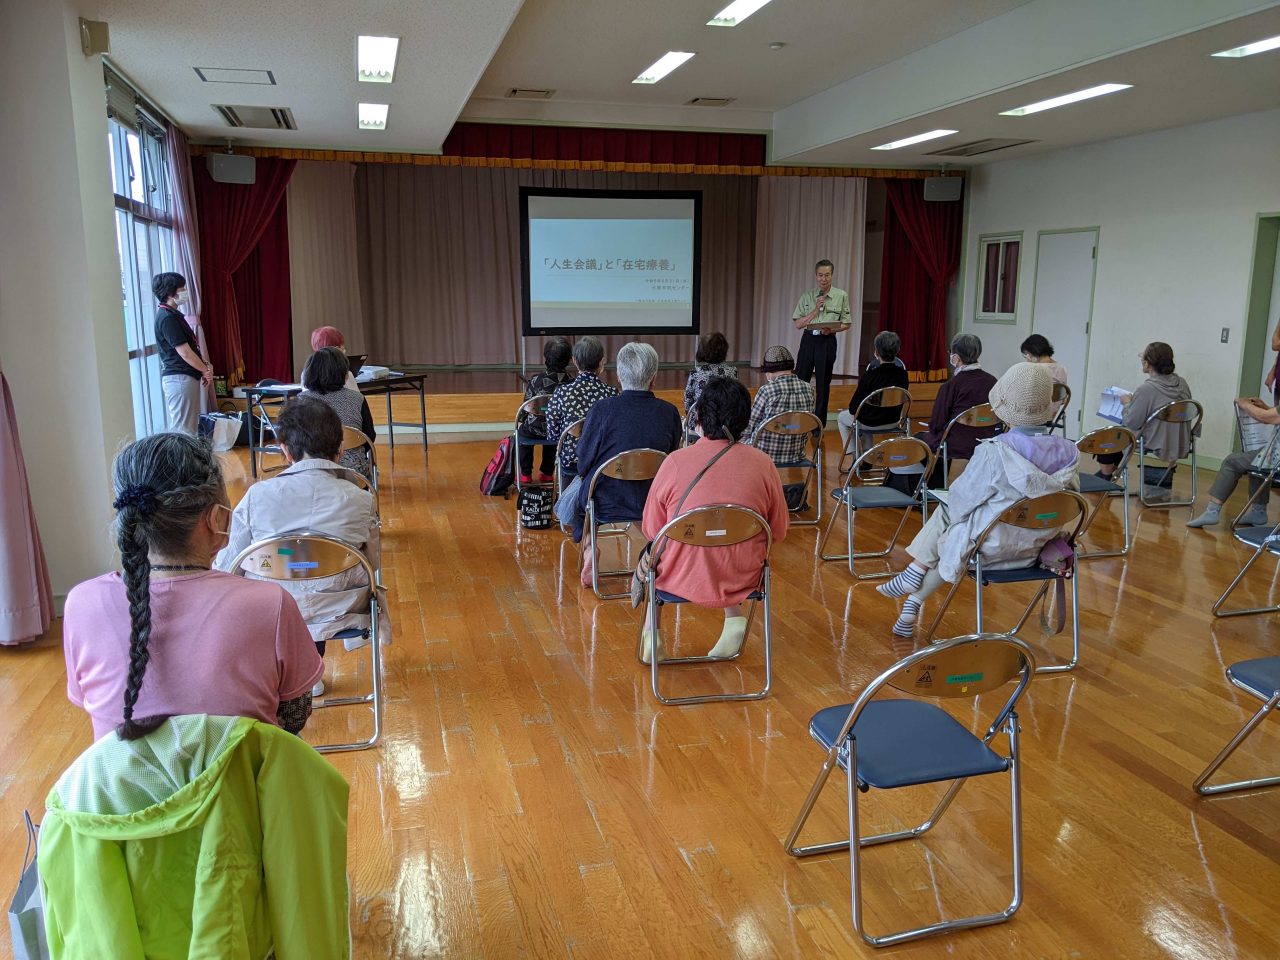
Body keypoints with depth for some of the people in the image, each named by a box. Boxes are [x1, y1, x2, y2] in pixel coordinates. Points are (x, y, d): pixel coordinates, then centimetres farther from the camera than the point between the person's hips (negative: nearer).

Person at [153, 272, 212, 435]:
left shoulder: (174, 314, 15)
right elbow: (184, 352, -19)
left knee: (189, 426, 14)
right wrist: (206, 370, -6)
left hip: (185, 377, 10)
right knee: (183, 430, -8)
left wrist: (206, 364, 4)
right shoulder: (167, 318, -16)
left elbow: (190, 347, 19)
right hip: (179, 378, -10)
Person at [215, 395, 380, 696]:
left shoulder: (258, 495, -16)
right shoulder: (361, 500, -15)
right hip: (338, 615, 0)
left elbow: (228, 567, -6)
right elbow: (373, 563, -1)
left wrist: (217, 561, 18)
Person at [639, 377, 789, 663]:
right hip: (743, 580, 2)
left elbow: (651, 531, -3)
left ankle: (650, 632, 28)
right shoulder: (763, 465, -9)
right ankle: (734, 618, 21)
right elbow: (779, 532, 1)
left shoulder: (675, 462, -13)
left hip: (682, 580, -1)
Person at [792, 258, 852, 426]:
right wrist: (815, 310, -12)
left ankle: (819, 423, 15)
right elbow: (798, 324, -1)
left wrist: (831, 329, -15)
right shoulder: (807, 296, 2)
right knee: (800, 380, 5)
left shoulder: (841, 296, 0)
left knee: (823, 384, 5)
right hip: (808, 339, 1)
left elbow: (846, 324, 3)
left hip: (828, 341, -1)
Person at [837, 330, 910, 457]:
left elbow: (853, 408, -20)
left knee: (842, 417, 27)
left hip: (871, 421, -5)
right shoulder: (903, 375, -12)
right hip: (893, 420, 5)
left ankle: (856, 456, 25)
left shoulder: (870, 375, -27)